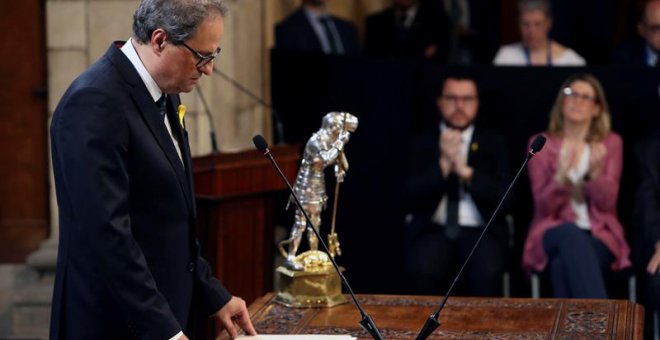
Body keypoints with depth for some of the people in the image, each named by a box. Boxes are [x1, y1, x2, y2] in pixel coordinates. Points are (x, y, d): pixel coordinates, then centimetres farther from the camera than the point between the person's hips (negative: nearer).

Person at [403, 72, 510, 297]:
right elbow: (411, 199, 0)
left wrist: (466, 171, -12)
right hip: (432, 230, 0)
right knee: (422, 269, -32)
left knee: (488, 272, -32)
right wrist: (443, 164, -12)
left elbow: (504, 197, 0)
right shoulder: (423, 144, 12)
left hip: (481, 231, 0)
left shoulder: (493, 143, 13)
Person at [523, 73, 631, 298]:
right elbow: (544, 206, -2)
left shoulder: (611, 143, 10)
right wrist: (561, 176, -23)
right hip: (555, 235, 0)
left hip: (599, 235, 0)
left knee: (563, 266, -37)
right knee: (572, 234, -40)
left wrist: (595, 172, -20)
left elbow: (606, 203, 0)